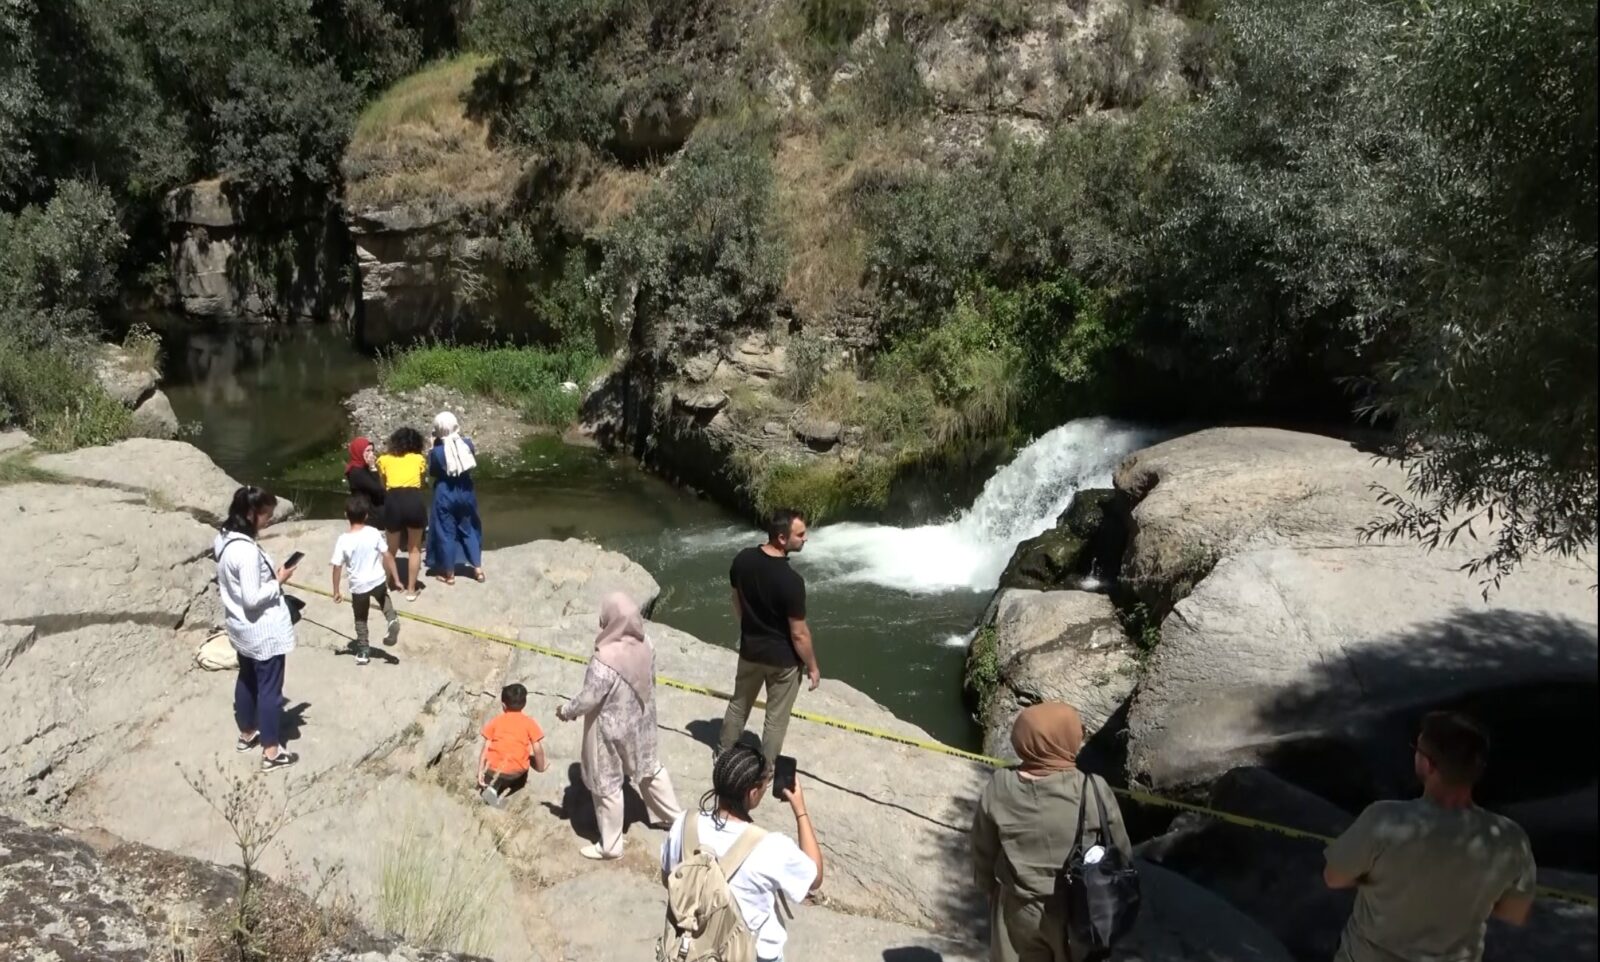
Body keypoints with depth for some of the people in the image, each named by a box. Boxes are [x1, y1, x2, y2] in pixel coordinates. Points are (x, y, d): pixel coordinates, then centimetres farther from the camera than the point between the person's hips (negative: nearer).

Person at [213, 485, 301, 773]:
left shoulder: (224, 539, 1)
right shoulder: (247, 550, -29)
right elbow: (252, 598, -28)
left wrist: (269, 574, 9)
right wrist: (279, 581, -16)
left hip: (241, 627, 10)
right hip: (263, 630, -9)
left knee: (247, 679, 25)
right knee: (269, 687, 3)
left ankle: (247, 734, 43)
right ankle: (272, 752, 14)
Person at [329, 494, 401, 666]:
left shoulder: (343, 540, -13)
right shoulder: (374, 533, -10)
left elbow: (337, 567, -10)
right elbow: (387, 557, -7)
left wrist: (336, 590, 1)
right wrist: (396, 579, 2)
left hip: (358, 586, -1)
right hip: (378, 581, 1)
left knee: (360, 620, 18)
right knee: (384, 600, 32)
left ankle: (362, 653, 24)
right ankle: (392, 620, 5)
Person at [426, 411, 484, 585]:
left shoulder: (436, 451, -19)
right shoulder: (467, 443, -10)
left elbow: (432, 473, -4)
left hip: (445, 495, -3)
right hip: (465, 492, 4)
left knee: (446, 532, 9)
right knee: (468, 529, 18)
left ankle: (449, 574, 18)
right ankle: (478, 568, 22)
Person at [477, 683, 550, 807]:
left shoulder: (495, 721, 10)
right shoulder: (529, 723, 4)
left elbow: (486, 748, 5)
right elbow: (537, 749, 1)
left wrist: (480, 772, 6)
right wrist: (541, 767, 16)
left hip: (494, 768, 2)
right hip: (516, 771, -2)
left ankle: (493, 784, 0)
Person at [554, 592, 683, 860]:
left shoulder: (605, 660, -35)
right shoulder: (645, 645, -13)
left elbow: (588, 699, -24)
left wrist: (566, 711, -4)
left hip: (611, 730, -6)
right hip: (640, 722, 7)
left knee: (607, 786, 14)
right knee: (649, 768, 29)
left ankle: (610, 846, 31)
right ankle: (674, 815, 47)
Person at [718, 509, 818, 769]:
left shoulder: (743, 559, -13)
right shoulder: (791, 581, -31)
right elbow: (799, 634, -22)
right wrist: (812, 667, -7)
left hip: (749, 648, 6)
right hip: (782, 658, -6)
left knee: (739, 703, 27)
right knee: (776, 717, 16)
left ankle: (724, 753, 45)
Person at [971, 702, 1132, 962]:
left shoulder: (999, 789, -17)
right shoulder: (1093, 790, -23)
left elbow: (983, 852, -4)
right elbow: (1120, 852, -9)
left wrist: (992, 889, 14)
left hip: (1018, 909, 2)